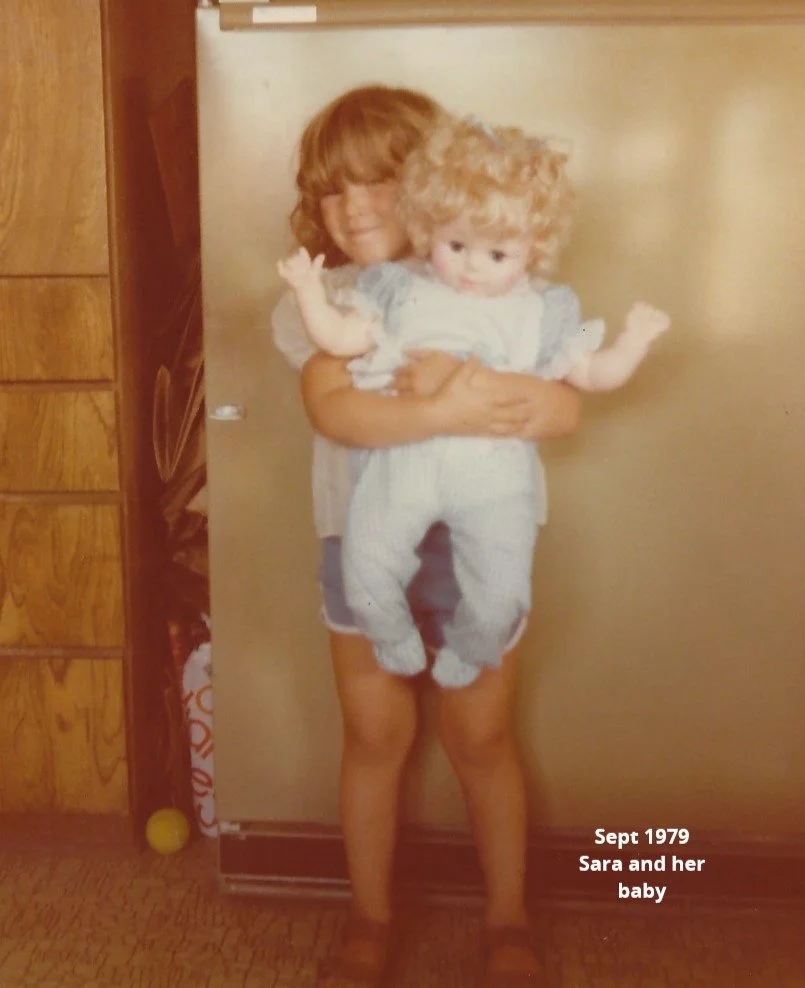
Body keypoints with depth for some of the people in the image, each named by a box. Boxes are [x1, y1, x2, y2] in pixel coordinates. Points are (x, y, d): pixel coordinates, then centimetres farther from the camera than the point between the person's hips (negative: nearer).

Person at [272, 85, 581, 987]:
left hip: (473, 539, 0)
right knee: (374, 738, 11)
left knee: (481, 740, 10)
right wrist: (446, 412, -34)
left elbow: (564, 408, -15)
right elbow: (333, 409, -24)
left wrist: (471, 381, -31)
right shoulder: (317, 299, -5)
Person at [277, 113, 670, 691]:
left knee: (502, 591, -9)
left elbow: (591, 374, 14)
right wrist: (309, 291, -1)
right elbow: (342, 339, 8)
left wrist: (635, 341, 2)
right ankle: (396, 641, 24)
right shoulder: (402, 290, 11)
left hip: (494, 467, 0)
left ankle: (467, 654, 26)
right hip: (405, 456, 1)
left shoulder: (540, 313, 11)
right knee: (366, 568, -10)